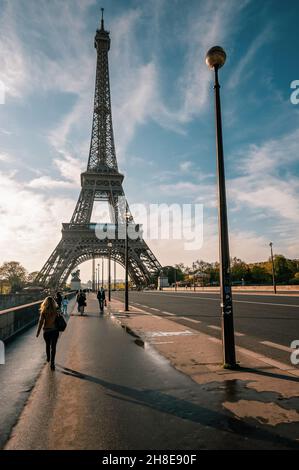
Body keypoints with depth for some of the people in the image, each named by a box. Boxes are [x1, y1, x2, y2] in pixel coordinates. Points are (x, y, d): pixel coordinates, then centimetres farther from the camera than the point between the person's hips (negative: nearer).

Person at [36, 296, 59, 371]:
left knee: (47, 345, 23)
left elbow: (41, 322, -11)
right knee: (53, 347, 6)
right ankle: (52, 362, -2)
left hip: (46, 331, 0)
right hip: (55, 330, 0)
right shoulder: (56, 310, -8)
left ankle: (48, 358, 42)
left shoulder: (44, 311, -12)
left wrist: (38, 332, -4)